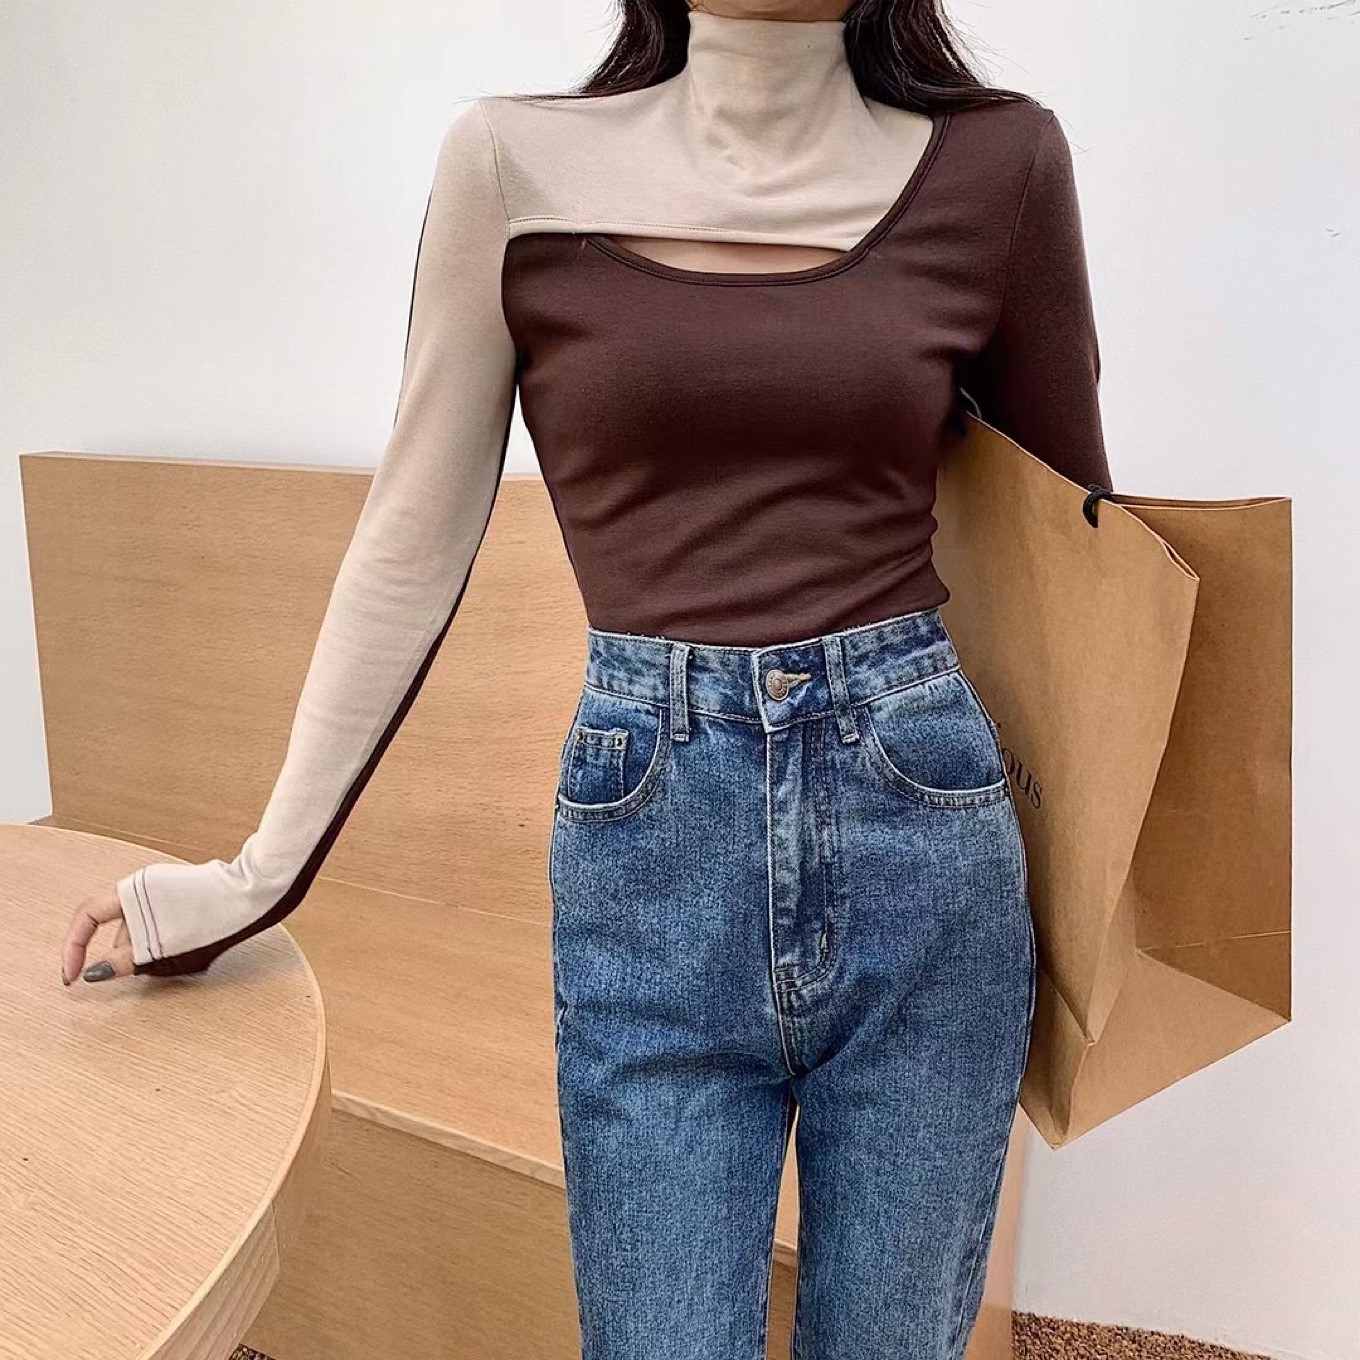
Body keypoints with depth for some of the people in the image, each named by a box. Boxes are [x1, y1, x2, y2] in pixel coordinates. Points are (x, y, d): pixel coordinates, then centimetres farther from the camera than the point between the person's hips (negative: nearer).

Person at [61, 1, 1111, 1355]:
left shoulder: (995, 163, 4)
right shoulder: (516, 162, 1)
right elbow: (412, 545, 4)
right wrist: (261, 873, 5)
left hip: (918, 811, 2)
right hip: (647, 837, -1)